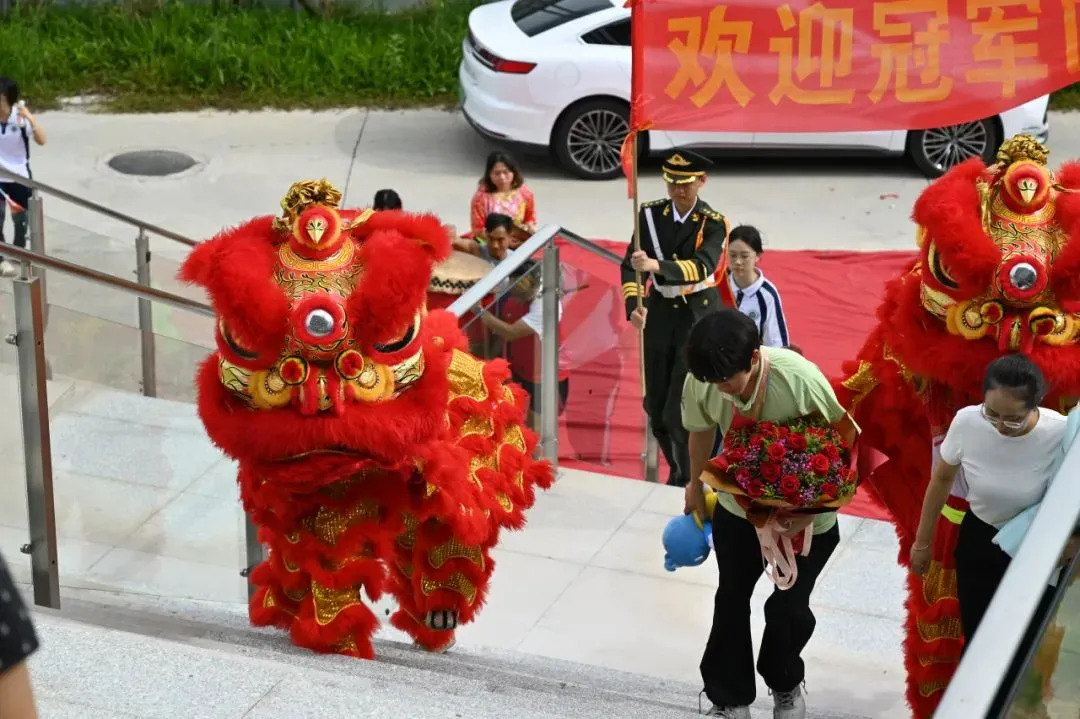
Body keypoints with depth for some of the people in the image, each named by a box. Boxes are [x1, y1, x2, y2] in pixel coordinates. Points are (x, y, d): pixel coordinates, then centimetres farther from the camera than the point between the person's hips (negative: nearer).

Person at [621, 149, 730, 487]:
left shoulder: (713, 223, -13)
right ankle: (678, 470, 33)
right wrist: (633, 305, -23)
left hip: (698, 313, -4)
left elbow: (702, 267, -29)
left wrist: (656, 265, -45)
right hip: (659, 311, 4)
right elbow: (630, 265, -5)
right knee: (655, 404, 11)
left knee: (681, 408, -10)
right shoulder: (651, 214, -2)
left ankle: (689, 480, 8)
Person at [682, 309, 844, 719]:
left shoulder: (801, 380, -35)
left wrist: (809, 509, -26)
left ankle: (786, 686, 40)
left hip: (804, 516, -3)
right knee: (731, 600, 11)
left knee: (788, 607, 9)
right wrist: (695, 485, 15)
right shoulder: (700, 382, -24)